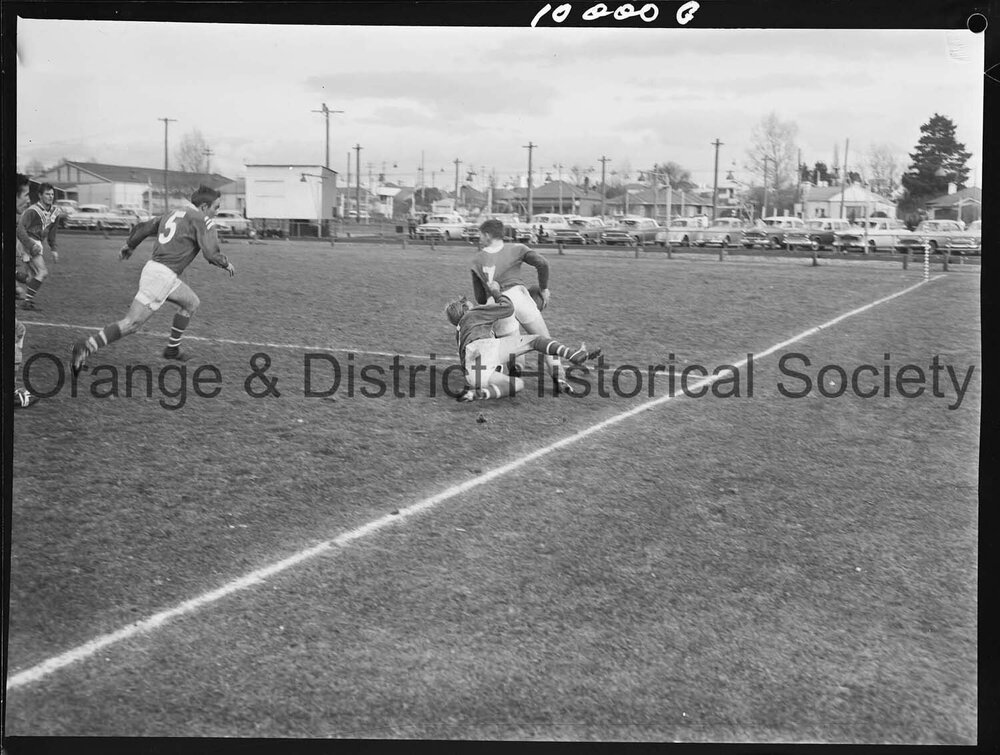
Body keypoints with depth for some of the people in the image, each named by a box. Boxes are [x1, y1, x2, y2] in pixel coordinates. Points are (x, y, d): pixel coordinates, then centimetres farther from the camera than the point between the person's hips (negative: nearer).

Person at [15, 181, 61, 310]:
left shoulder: (54, 211, 8)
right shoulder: (33, 211, -16)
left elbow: (51, 232, 21)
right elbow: (20, 229, -21)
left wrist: (54, 249, 16)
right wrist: (32, 246, -29)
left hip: (38, 244, 9)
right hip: (28, 243, -9)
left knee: (37, 275, 10)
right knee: (43, 273, -16)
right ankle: (27, 301, -12)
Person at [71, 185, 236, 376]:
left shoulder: (173, 213, 17)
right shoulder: (203, 221, -7)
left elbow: (143, 228, 20)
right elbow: (211, 254, -15)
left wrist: (129, 246, 35)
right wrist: (227, 264, 4)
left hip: (153, 267, 9)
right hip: (163, 276, -9)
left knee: (192, 303, 25)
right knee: (131, 324, -10)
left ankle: (172, 349, 30)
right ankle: (86, 347, -15)